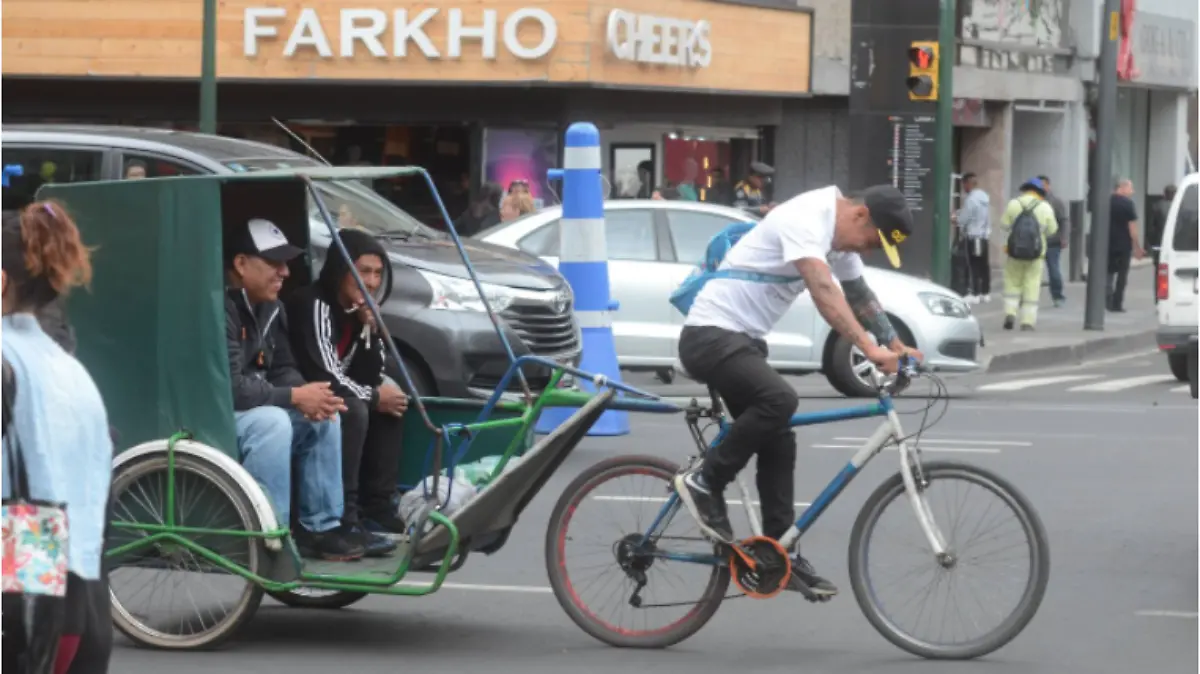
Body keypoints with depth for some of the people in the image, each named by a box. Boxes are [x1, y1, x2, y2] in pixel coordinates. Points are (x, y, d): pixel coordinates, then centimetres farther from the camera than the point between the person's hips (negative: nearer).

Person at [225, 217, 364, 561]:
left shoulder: (271, 307, 8)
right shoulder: (222, 310, -23)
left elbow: (282, 369, 12)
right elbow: (229, 387, -29)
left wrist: (310, 396, -11)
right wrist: (295, 397, -22)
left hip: (254, 408, 10)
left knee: (323, 419, 0)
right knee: (272, 422, -33)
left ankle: (320, 527, 2)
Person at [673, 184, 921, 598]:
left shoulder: (840, 238, 11)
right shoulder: (807, 220, -21)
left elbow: (860, 296, 23)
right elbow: (823, 291, -34)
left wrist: (897, 347, 12)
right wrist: (870, 348, -40)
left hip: (745, 341, 10)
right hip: (711, 335, -10)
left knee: (778, 444, 6)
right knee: (780, 400, -30)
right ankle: (704, 483, -15)